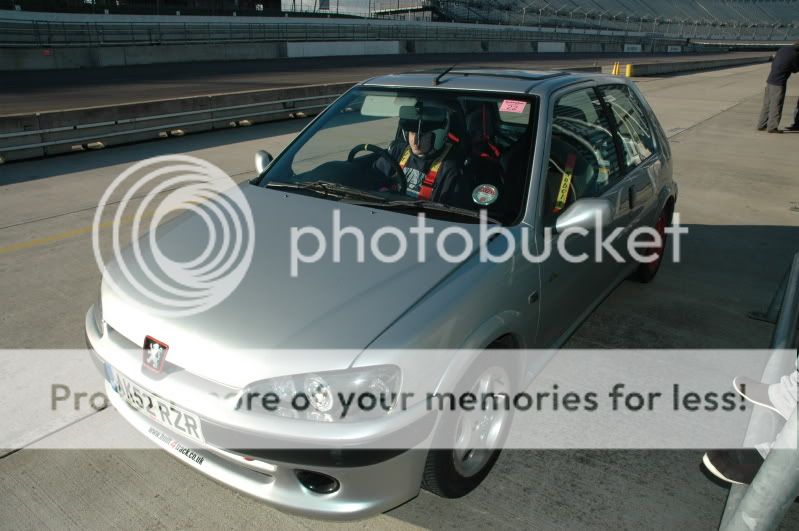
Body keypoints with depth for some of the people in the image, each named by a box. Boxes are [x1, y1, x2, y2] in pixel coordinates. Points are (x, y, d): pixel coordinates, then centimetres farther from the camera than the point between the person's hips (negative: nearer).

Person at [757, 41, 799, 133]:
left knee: (767, 104, 12)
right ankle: (772, 127, 4)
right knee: (776, 106, 0)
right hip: (779, 83, -7)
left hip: (770, 80, 7)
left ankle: (761, 125, 15)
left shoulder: (783, 48, 8)